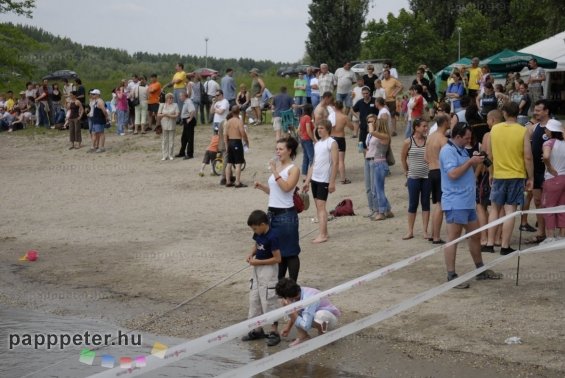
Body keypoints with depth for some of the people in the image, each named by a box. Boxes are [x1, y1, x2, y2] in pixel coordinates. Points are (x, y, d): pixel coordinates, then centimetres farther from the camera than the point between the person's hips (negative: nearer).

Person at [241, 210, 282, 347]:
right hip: (257, 269, 9)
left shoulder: (272, 237, -23)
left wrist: (258, 262, -18)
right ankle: (257, 330, 22)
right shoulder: (258, 234, 1)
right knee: (254, 299, 13)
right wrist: (251, 254, 0)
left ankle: (274, 332, 3)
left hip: (268, 270, -9)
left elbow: (277, 258, -21)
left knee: (268, 300, -5)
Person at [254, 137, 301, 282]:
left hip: (286, 215, -8)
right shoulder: (276, 166, 12)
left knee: (289, 252, 1)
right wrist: (261, 186, 3)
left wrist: (275, 171, -24)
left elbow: (286, 187, -25)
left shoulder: (293, 169, -9)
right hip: (272, 213, 8)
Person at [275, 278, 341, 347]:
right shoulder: (297, 294, -13)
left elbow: (306, 326, -36)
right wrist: (288, 328, 9)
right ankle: (303, 337, 1)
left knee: (320, 315, -41)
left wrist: (291, 310, -34)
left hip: (330, 319, -7)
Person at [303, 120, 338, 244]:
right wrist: (307, 181, 14)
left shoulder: (332, 143, -8)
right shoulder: (317, 143, 15)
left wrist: (332, 182, -17)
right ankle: (324, 233, 15)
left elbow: (335, 163, -13)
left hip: (324, 180, -8)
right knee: (319, 207, 9)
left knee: (321, 206, -9)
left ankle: (322, 235, -8)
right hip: (315, 179, 8)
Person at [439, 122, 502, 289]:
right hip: (455, 203, -10)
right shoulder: (448, 151, -13)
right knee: (453, 239, -6)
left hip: (468, 202, 10)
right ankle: (451, 276, -3)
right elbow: (453, 174, -24)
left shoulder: (461, 150, 19)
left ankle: (481, 270, 29)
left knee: (475, 236, 17)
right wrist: (471, 162, -17)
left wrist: (474, 161, 13)